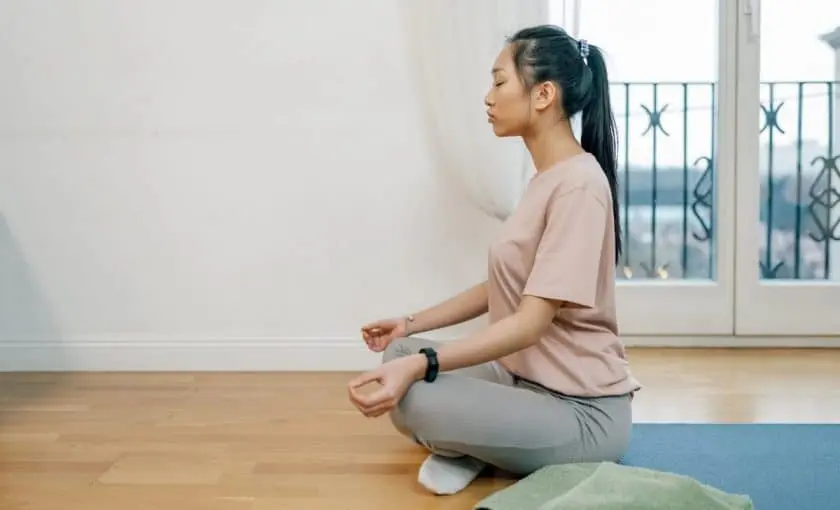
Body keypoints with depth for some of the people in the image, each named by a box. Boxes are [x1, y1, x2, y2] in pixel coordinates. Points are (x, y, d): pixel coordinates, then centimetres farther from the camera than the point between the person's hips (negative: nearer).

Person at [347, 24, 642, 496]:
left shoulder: (579, 185, -21)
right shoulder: (545, 180, 9)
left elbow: (531, 323, -26)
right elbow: (501, 287, 15)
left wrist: (420, 365, -34)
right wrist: (411, 325, 11)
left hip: (582, 412, -9)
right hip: (526, 380, 9)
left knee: (416, 397, -27)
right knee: (400, 353, 5)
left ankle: (469, 448, 1)